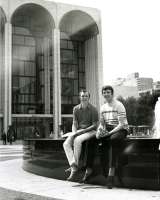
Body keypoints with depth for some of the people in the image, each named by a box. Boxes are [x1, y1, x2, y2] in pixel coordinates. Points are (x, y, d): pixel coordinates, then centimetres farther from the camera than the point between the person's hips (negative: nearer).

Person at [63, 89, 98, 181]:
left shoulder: (93, 109, -5)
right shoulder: (76, 109, 8)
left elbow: (94, 125, -7)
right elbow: (74, 124, 7)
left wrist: (82, 130, -16)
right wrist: (74, 132, -13)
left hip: (90, 131, -5)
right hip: (78, 131, 5)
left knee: (77, 140, -34)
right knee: (66, 143, -22)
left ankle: (75, 166, -26)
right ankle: (73, 166, -31)